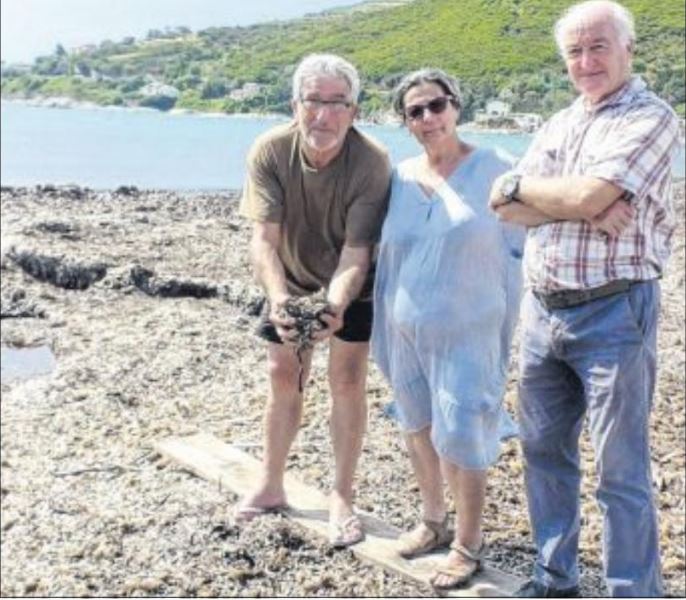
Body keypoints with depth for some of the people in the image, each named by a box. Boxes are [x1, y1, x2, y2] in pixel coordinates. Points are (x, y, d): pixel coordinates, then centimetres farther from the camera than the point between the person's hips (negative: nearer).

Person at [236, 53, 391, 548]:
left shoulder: (372, 163, -30)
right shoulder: (270, 151, -25)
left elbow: (355, 253, -31)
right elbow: (264, 238, -29)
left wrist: (335, 308, -49)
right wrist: (277, 297, -46)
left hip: (351, 285, -2)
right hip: (291, 280, 3)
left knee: (347, 380, -3)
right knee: (283, 375, 9)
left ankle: (342, 498, 12)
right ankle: (271, 486, 25)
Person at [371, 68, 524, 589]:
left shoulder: (492, 170, -7)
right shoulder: (400, 177, 4)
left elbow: (519, 251, -4)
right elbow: (387, 254, 10)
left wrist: (510, 330, -6)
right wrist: (385, 330, 10)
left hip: (466, 333, -5)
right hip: (407, 330, 5)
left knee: (461, 439, -3)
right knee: (418, 430, 16)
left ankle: (469, 544, 17)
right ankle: (433, 521, 36)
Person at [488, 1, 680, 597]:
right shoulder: (560, 124, 14)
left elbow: (587, 195, -21)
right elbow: (508, 207, 0)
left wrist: (522, 184, -4)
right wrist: (585, 212, -16)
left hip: (613, 313, -7)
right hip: (542, 308, 7)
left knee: (621, 471, 0)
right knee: (543, 449, 15)